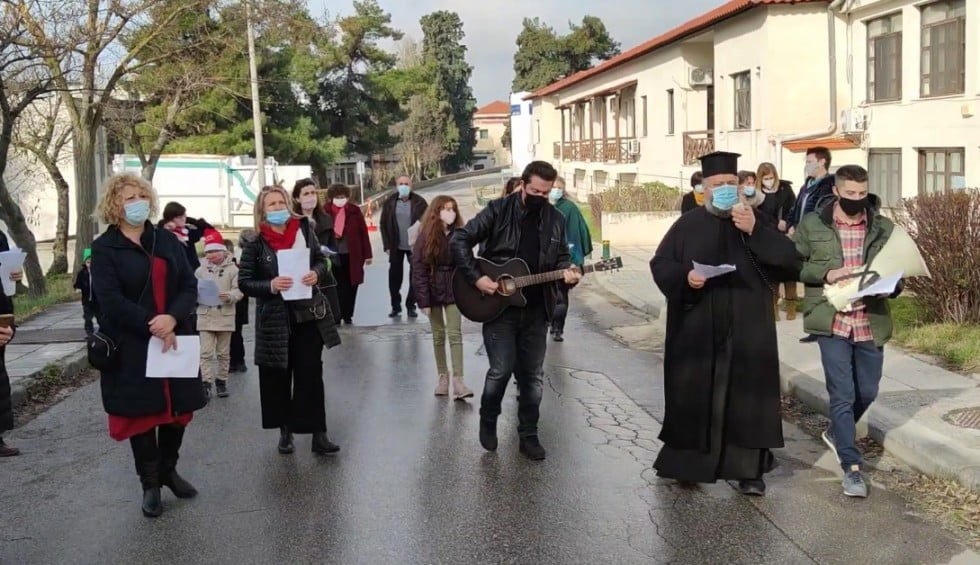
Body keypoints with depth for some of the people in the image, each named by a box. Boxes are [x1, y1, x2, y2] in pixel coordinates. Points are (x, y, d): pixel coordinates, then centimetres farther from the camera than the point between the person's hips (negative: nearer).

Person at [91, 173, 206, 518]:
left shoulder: (167, 241, 9)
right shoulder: (104, 248, -4)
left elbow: (189, 287, 2)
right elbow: (110, 300, -14)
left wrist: (172, 318, -17)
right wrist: (152, 326, -21)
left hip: (175, 341, 4)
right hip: (131, 348, -4)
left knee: (178, 409, 10)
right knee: (141, 414, 4)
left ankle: (169, 470, 30)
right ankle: (150, 484, 17)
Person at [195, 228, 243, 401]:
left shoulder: (232, 269, -1)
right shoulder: (200, 270, 6)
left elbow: (239, 291, -6)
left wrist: (229, 296, -25)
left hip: (225, 316, -1)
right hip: (205, 316, 1)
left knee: (223, 352, 9)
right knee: (206, 352, -5)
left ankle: (221, 381, 19)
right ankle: (206, 383, -4)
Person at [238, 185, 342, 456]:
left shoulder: (304, 229, -1)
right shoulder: (254, 242, -8)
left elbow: (321, 260, 11)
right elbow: (244, 282, -6)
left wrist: (316, 273, -11)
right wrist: (270, 285, -23)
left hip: (308, 314, 2)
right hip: (275, 318, -1)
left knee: (311, 374, 2)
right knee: (278, 376, 9)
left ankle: (318, 434, 6)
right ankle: (285, 431, 26)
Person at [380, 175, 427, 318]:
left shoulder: (419, 203, -4)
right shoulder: (389, 203, 0)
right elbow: (383, 225, 3)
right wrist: (387, 246, -3)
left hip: (414, 247, -1)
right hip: (396, 247, 1)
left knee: (415, 277, 3)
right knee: (394, 276, 5)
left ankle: (411, 306, 14)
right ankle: (395, 306, 16)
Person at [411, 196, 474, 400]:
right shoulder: (426, 237, -6)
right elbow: (418, 268, -8)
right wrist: (423, 299, -13)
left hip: (453, 290, 1)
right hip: (433, 291, -1)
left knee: (455, 334, -7)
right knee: (438, 335, 8)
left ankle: (458, 380, -12)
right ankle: (443, 376, 18)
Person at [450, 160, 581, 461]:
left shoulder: (555, 219, 4)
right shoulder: (498, 210, -8)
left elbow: (561, 256, 14)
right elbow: (459, 240, -9)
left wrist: (567, 272, -10)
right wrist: (476, 278, -17)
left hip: (536, 309, 4)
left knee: (532, 374, 8)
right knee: (501, 369, -7)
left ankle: (528, 435, 20)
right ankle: (488, 421, 20)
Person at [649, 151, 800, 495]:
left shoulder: (755, 222, 7)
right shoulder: (688, 225, 3)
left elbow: (789, 261, -4)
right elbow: (659, 264, 0)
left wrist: (755, 231, -17)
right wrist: (684, 276, -20)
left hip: (746, 331, 1)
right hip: (698, 331, -1)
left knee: (746, 397, 1)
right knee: (694, 396, 5)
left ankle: (746, 469, 8)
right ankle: (687, 462, 19)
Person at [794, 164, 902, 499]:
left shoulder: (884, 228, 5)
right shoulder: (812, 225, -1)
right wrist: (824, 274, -14)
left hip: (871, 322, 3)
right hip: (832, 321, -3)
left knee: (867, 392, 14)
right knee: (842, 394, -3)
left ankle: (837, 433, 42)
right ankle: (852, 467, 5)